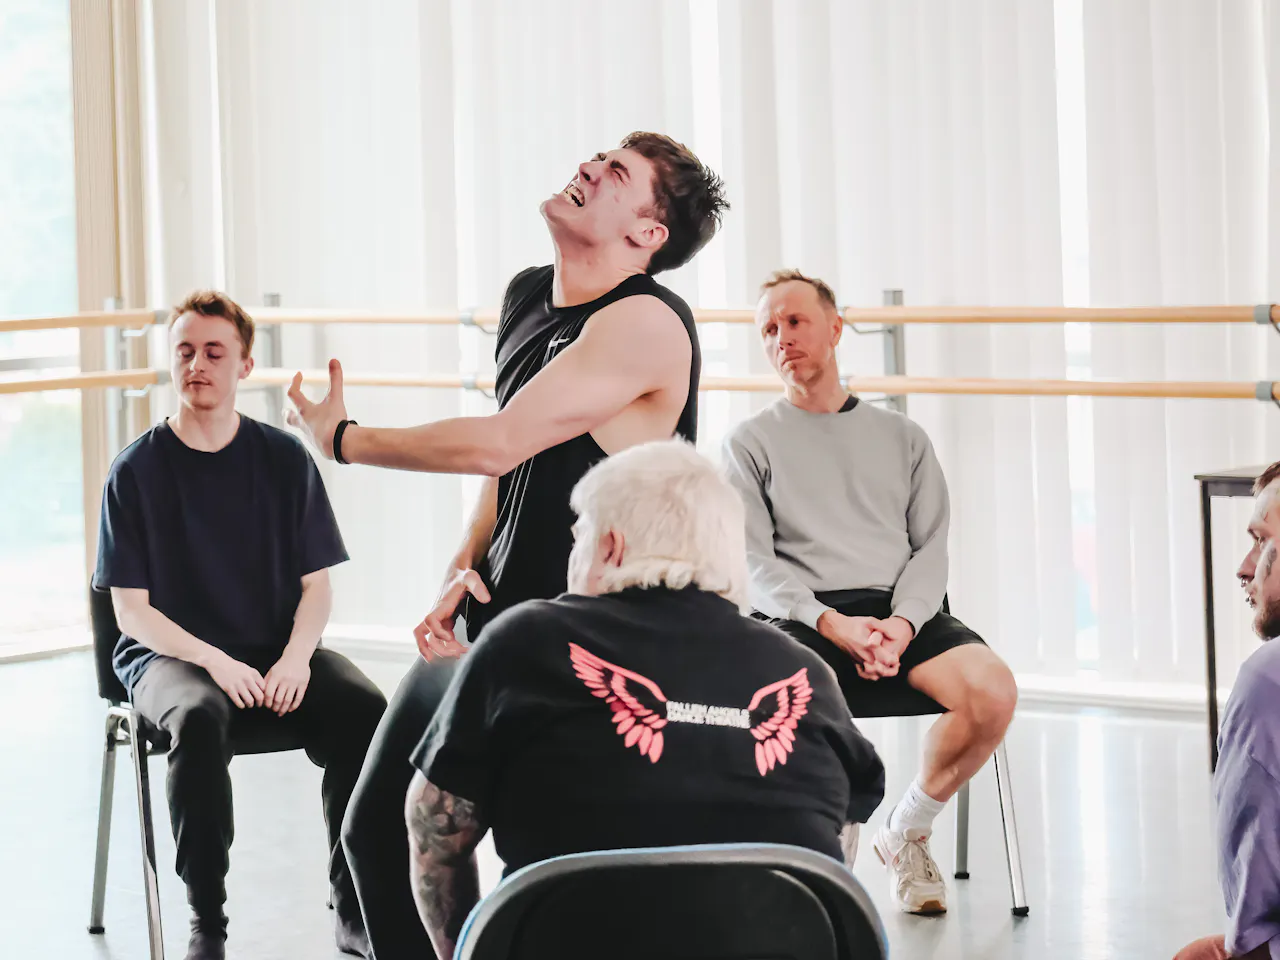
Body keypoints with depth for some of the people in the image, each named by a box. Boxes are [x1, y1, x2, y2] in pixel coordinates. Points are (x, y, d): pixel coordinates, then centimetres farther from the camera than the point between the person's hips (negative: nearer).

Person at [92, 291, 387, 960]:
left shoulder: (285, 459, 7)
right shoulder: (136, 471, 1)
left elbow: (316, 585, 7)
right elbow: (132, 609, -2)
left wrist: (296, 656, -14)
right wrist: (215, 661, -18)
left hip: (277, 655, 2)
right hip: (168, 655, -2)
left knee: (365, 708, -27)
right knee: (199, 718, -38)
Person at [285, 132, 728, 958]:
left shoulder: (648, 323, -21)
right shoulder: (527, 296, 8)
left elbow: (498, 444, -26)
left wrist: (343, 440, -12)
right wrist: (462, 573, 1)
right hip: (486, 627, 9)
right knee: (380, 827, 12)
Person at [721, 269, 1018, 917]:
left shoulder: (901, 437, 22)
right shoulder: (751, 442, 14)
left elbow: (930, 547, 13)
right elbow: (754, 565, 3)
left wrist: (902, 624, -9)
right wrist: (832, 624, -15)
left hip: (903, 613, 3)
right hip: (800, 617, -3)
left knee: (993, 691, -28)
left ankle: (906, 832, -3)